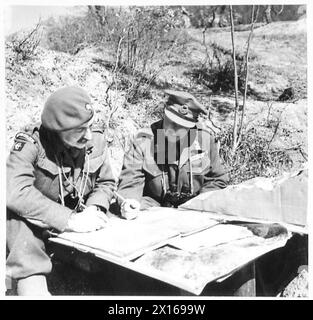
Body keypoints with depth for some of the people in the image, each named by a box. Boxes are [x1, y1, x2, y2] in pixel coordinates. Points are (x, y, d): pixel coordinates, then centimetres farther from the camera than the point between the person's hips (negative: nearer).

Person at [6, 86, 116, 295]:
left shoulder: (96, 140, -8)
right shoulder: (31, 145, -24)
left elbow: (106, 183, 4)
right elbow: (15, 193, -37)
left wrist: (94, 209, -18)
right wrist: (69, 219, -41)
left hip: (76, 220, 5)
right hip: (33, 222, -4)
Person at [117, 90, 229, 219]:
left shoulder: (205, 140, -4)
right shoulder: (144, 141, -10)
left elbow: (217, 180, 8)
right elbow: (130, 180, -10)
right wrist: (128, 201, -32)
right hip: (154, 203, -3)